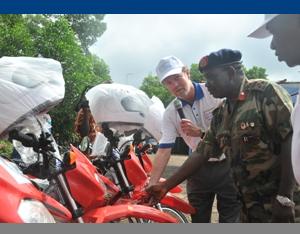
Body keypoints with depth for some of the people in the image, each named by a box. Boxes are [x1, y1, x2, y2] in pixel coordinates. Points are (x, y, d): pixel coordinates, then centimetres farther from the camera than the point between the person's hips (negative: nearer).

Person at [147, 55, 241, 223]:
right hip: (199, 169, 4)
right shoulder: (170, 113, -3)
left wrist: (200, 133, -26)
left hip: (226, 165, -3)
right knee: (198, 218, 13)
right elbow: (164, 151, -4)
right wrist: (151, 186, -11)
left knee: (230, 218, 2)